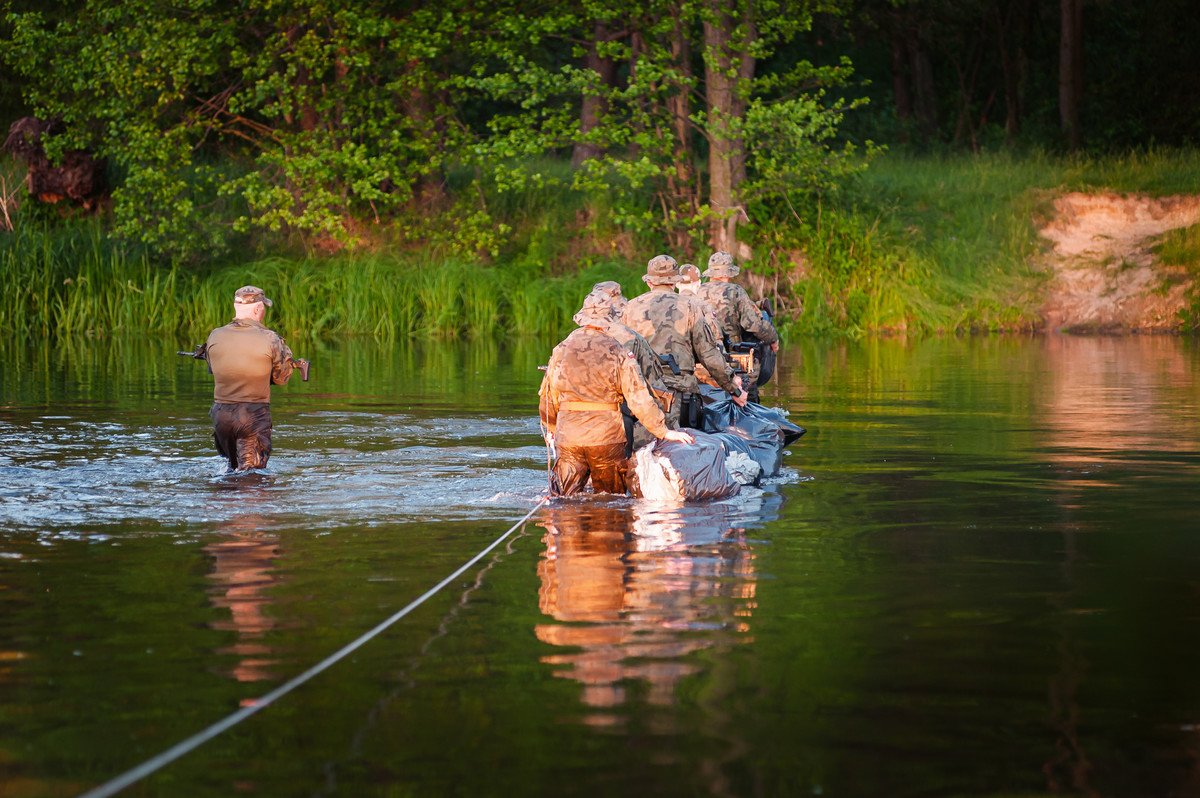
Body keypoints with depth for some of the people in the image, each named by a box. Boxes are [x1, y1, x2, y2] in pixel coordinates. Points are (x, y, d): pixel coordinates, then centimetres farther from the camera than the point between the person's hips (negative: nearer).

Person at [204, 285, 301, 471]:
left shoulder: (214, 337, -2)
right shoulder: (270, 340, -12)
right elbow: (280, 378, 1)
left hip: (221, 413, 4)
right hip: (255, 414, -4)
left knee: (235, 466, 25)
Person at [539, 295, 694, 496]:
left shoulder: (561, 350, 5)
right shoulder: (618, 353, -5)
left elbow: (547, 397, 13)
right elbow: (639, 398, -9)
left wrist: (551, 428, 29)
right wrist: (664, 431, -2)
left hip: (568, 436, 2)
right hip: (606, 436, -2)